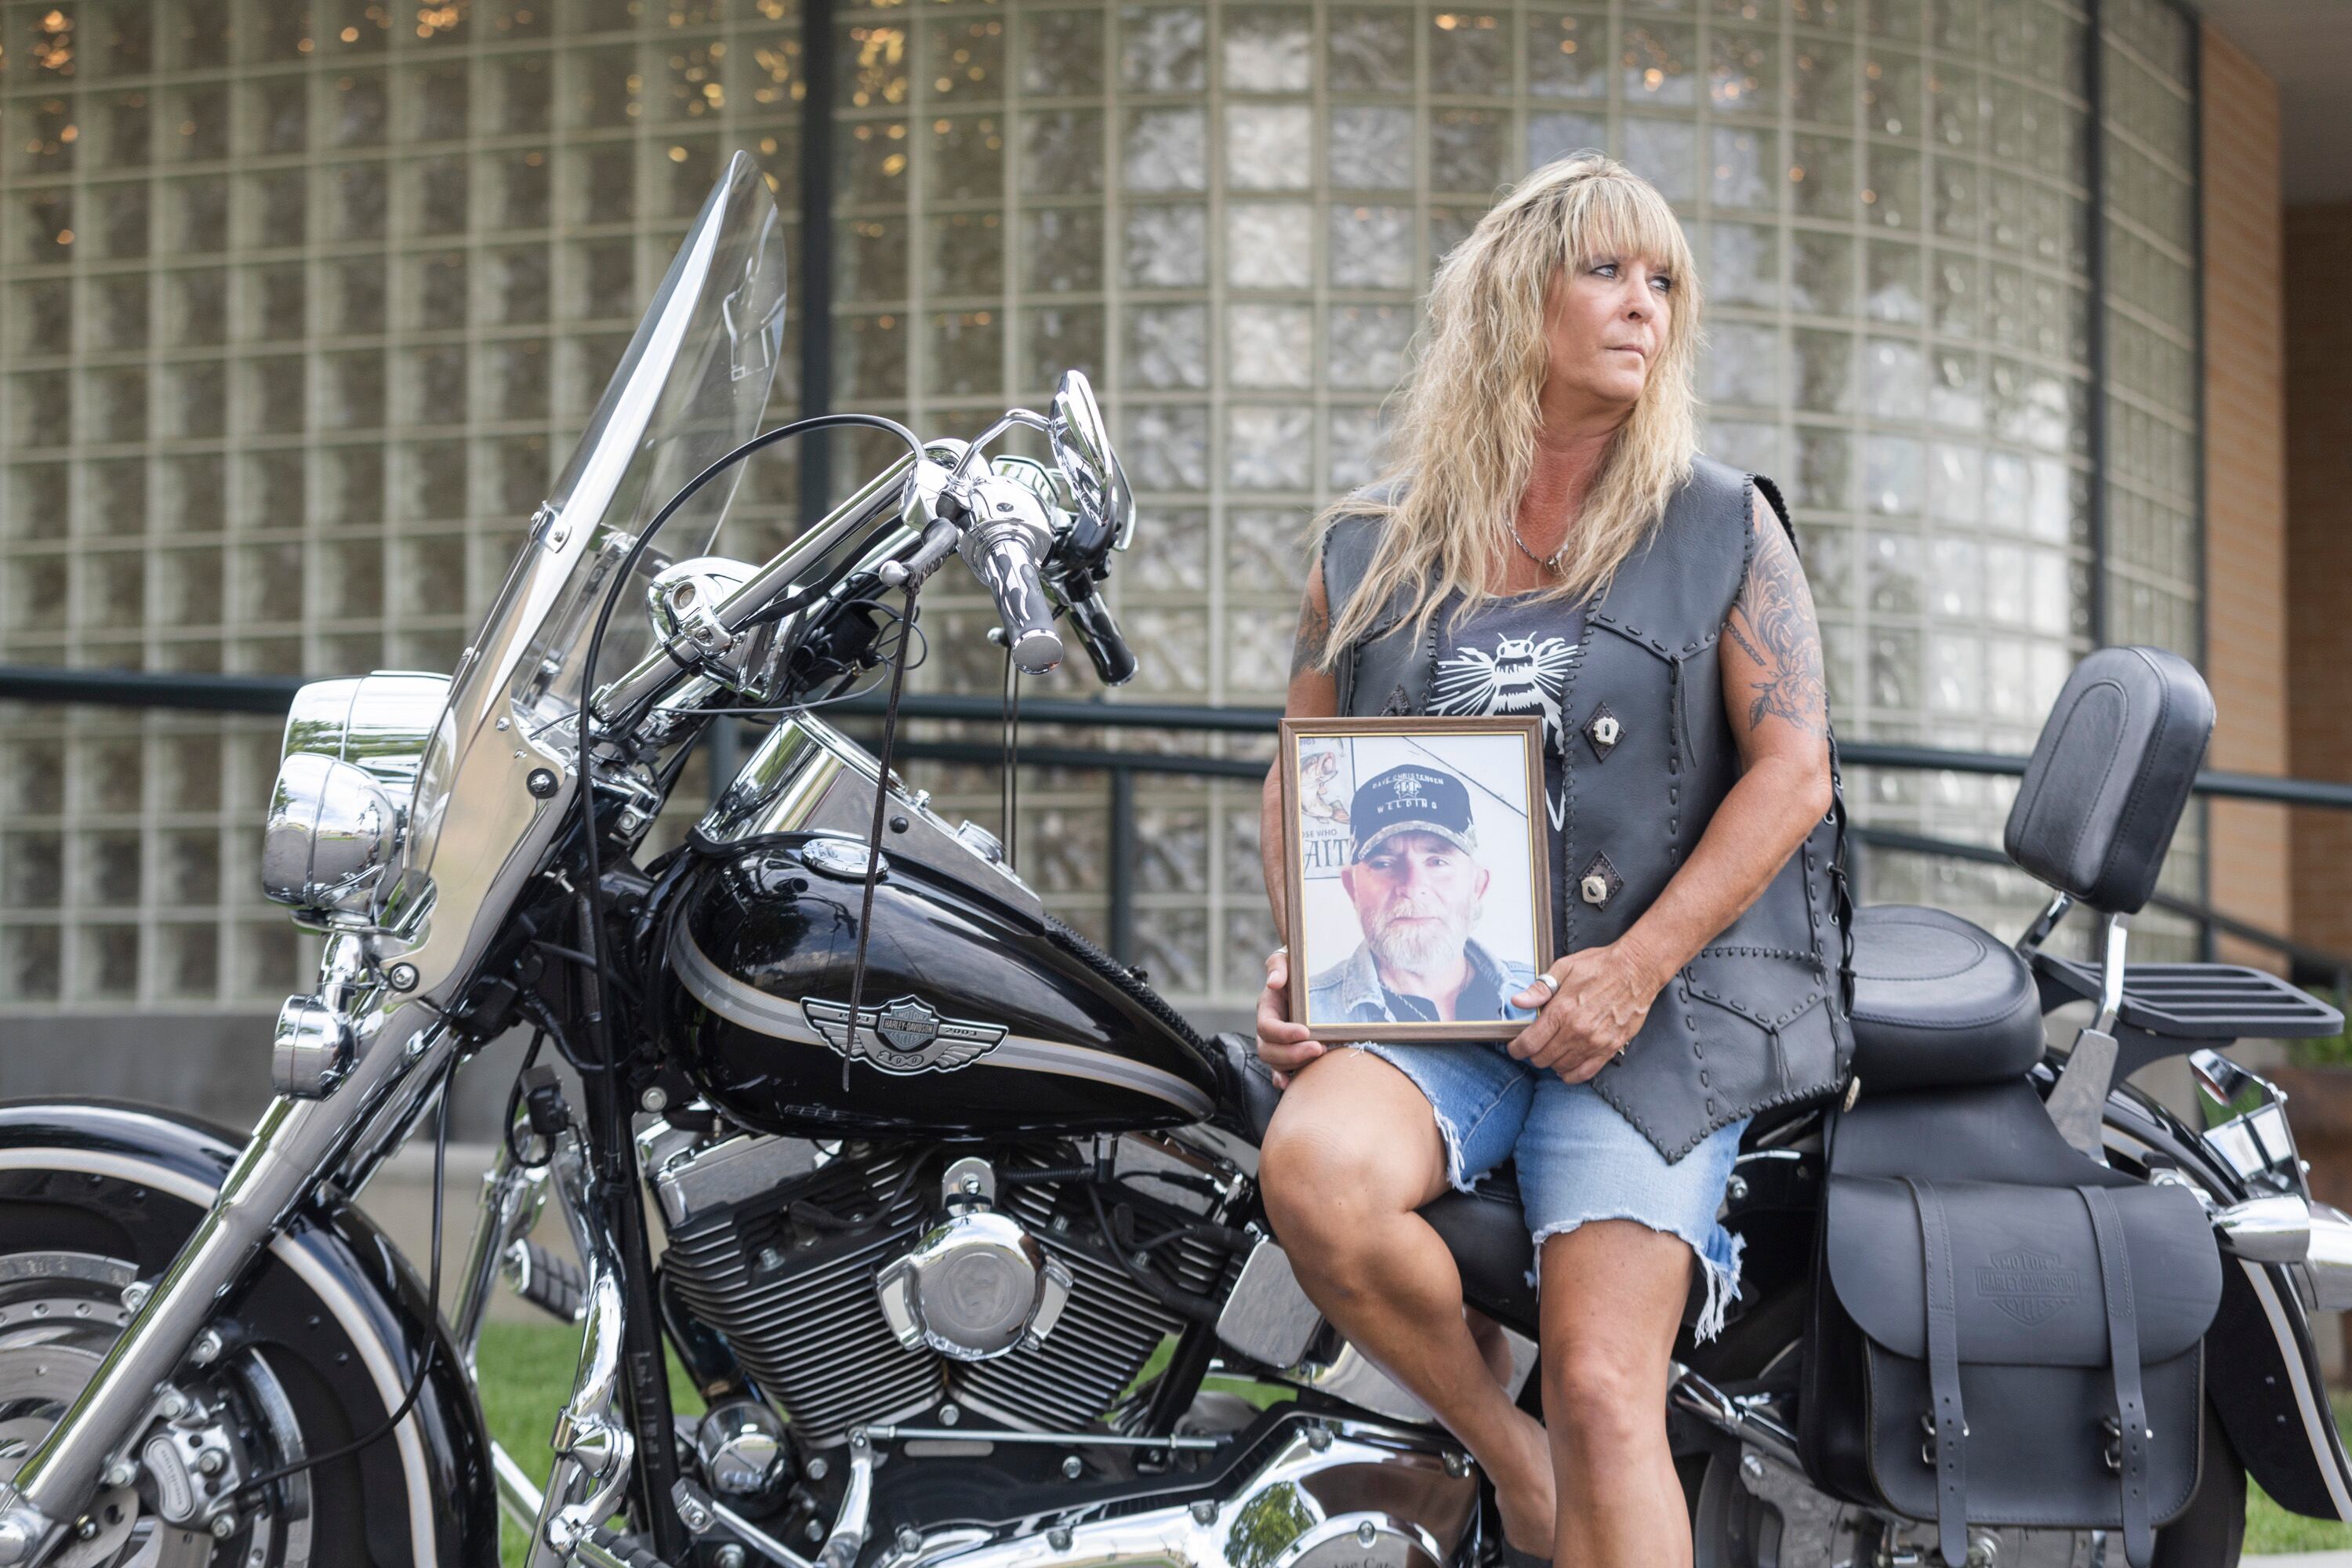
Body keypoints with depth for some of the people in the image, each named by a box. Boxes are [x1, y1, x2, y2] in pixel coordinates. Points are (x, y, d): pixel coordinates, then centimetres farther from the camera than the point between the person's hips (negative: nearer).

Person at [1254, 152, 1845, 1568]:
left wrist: (1634, 970, -13)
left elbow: (1793, 772, -1)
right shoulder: (1368, 552, 14)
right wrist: (1298, 958, -2)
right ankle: (1504, 1450, -7)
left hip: (1646, 1013, -2)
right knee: (1315, 1172, -31)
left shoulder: (1724, 525, 8)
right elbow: (1299, 776, 18)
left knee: (1604, 1394, -17)